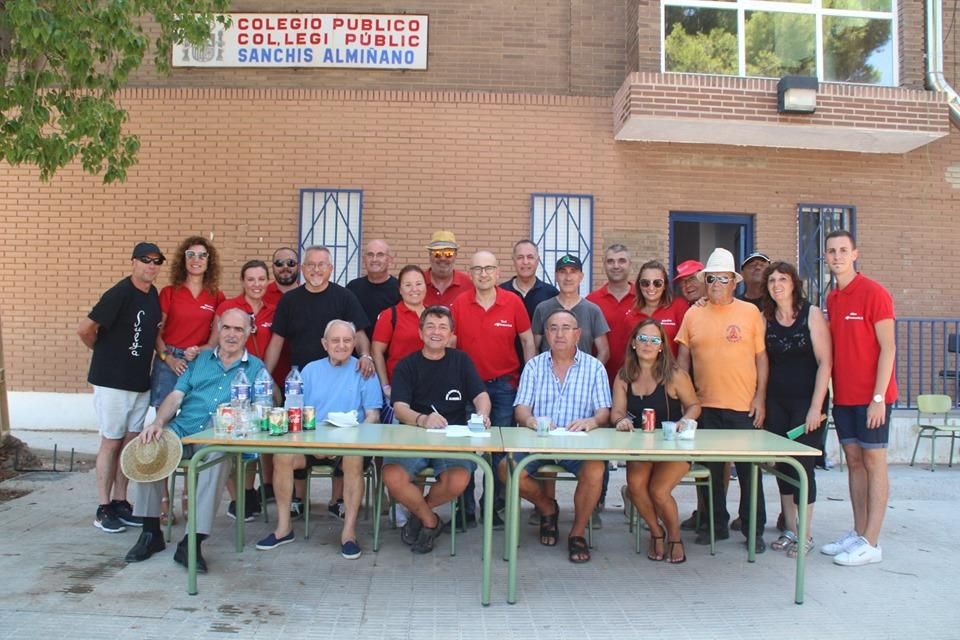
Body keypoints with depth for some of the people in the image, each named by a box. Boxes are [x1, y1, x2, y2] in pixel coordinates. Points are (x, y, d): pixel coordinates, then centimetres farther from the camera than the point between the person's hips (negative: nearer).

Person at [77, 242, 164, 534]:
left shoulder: (153, 295, 7)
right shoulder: (119, 294, -17)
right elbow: (85, 329, -16)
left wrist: (166, 355, 7)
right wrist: (105, 351, 0)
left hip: (141, 382, 7)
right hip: (112, 382, -7)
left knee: (130, 443, 11)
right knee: (111, 443, 2)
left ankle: (120, 503, 22)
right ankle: (103, 509, 13)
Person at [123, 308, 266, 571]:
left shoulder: (255, 367, 12)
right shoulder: (200, 359, 20)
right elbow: (176, 396, 11)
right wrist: (158, 423, -7)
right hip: (182, 431, 3)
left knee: (218, 455, -36)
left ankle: (192, 543, -30)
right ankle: (151, 532, -10)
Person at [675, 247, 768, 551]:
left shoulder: (750, 312, 2)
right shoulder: (693, 314, 6)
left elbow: (761, 357, 3)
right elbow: (683, 358, 9)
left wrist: (760, 397, -3)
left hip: (744, 406, -2)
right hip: (705, 405, 2)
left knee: (749, 469, 5)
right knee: (711, 469, 10)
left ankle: (754, 529, 19)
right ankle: (717, 524, 24)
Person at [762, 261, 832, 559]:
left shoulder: (812, 314, -6)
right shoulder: (765, 319, 6)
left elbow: (825, 362, -10)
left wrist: (816, 406, -14)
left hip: (806, 402, -4)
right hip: (776, 403, 4)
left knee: (803, 465, -2)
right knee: (782, 465, 8)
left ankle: (806, 535, 12)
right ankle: (789, 530, 21)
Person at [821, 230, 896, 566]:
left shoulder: (873, 292, -9)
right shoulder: (831, 299, 11)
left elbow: (888, 347, -12)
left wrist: (878, 397, -16)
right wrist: (829, 393, 8)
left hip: (871, 397, -6)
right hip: (843, 396, 7)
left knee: (874, 462, 0)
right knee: (853, 461, 10)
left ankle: (871, 543, 5)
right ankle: (858, 533, 19)